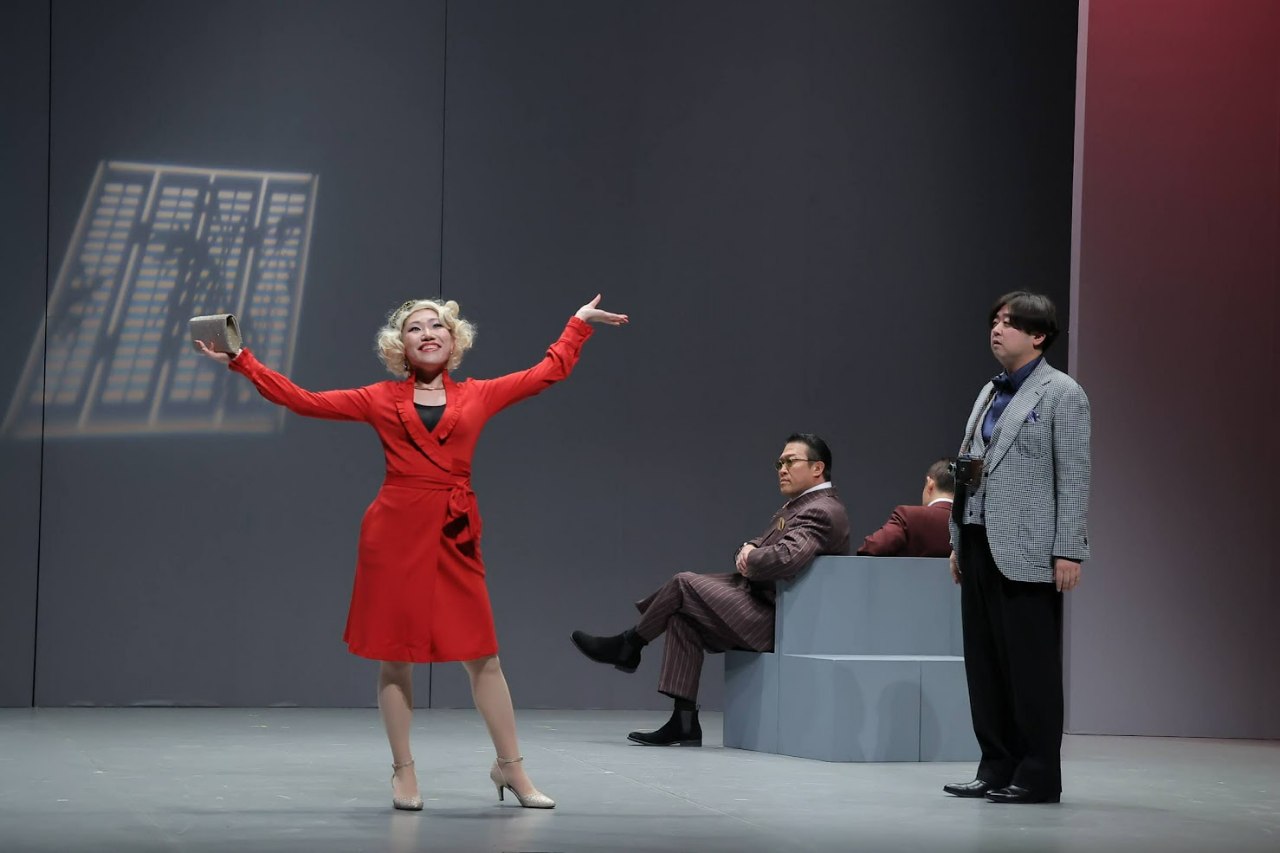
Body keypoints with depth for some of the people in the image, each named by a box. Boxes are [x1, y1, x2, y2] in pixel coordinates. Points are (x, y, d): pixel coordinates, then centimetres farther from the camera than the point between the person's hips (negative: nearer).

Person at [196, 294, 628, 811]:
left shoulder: (478, 396, 11)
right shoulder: (381, 400, 8)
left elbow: (548, 372, 19)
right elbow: (302, 400, 7)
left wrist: (579, 323, 22)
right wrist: (240, 362, 4)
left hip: (454, 537, 1)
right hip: (395, 533, -1)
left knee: (482, 653, 2)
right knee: (395, 654, 3)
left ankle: (509, 768, 14)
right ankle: (403, 772, 14)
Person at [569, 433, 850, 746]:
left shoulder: (822, 512, -17)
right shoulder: (800, 505, 17)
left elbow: (784, 559, -32)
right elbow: (760, 545, 22)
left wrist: (749, 560, -12)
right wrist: (748, 550, -2)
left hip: (770, 620, -10)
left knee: (685, 584, -11)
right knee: (683, 618, 0)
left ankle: (628, 646, 10)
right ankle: (684, 723, -3)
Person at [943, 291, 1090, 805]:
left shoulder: (1061, 394, -3)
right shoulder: (990, 394, 18)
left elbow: (1074, 478, -9)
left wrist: (1069, 551, -15)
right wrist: (958, 541, 15)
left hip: (1027, 552, -7)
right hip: (980, 546, 7)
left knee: (1030, 666, -3)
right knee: (985, 663, 7)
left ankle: (1038, 777, 2)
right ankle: (997, 770, 14)